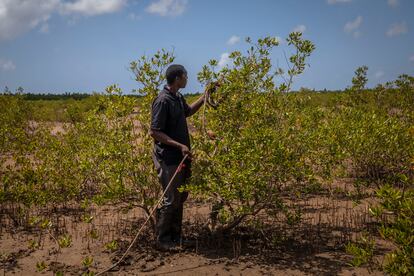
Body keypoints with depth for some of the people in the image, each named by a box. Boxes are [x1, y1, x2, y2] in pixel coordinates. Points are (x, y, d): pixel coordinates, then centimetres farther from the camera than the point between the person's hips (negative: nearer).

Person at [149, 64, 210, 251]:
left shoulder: (178, 98, 8)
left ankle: (175, 236, 28)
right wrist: (180, 145, -24)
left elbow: (188, 111, 30)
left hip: (181, 157, 10)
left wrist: (204, 97, 20)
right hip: (168, 159, -9)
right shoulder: (163, 101, -20)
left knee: (181, 197, 16)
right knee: (170, 200, -2)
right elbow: (155, 132, -21)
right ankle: (162, 241, 11)